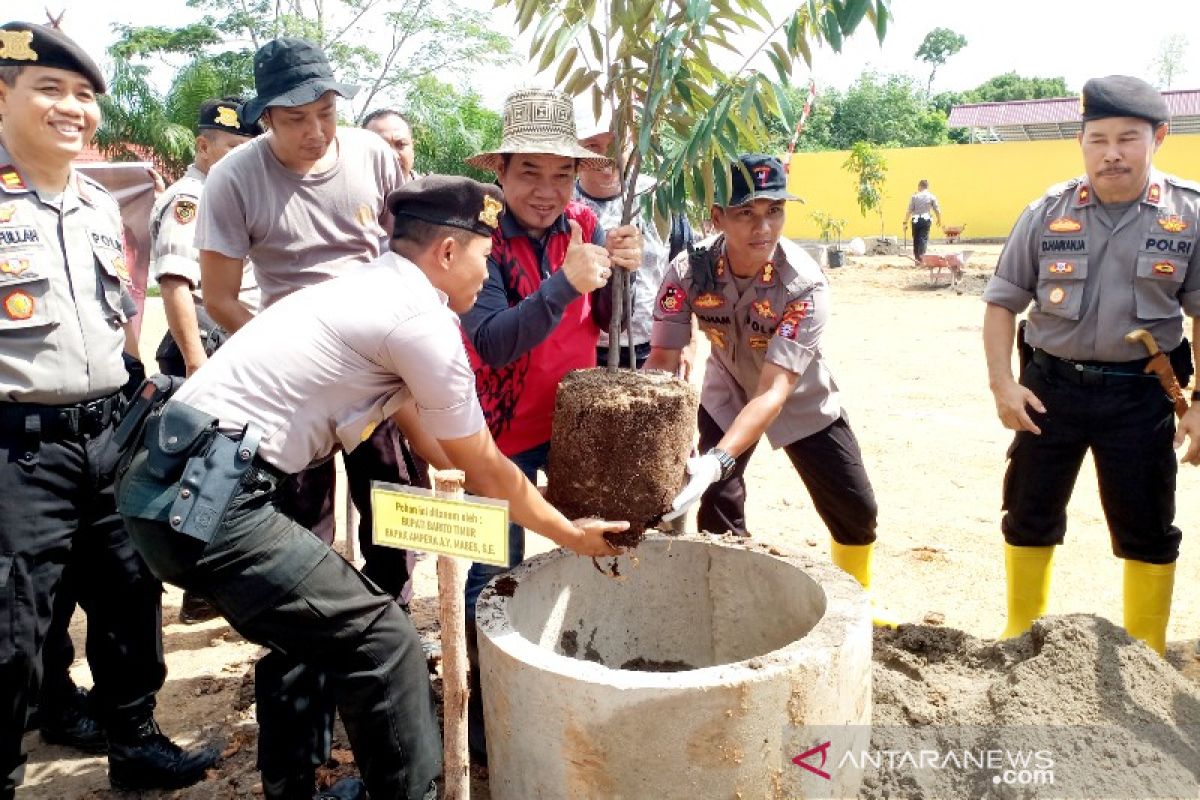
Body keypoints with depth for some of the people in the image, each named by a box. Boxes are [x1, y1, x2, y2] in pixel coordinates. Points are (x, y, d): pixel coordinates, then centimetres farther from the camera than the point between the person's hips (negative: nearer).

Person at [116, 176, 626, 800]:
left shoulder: (368, 288, 18)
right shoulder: (424, 320, -10)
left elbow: (433, 443, 29)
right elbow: (481, 468, -1)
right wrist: (569, 533, 13)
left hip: (171, 484, 10)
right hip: (205, 499, -10)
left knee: (313, 626, 24)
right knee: (379, 641, -5)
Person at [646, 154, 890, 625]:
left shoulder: (805, 285, -34)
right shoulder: (688, 273, -27)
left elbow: (774, 390, -40)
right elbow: (661, 365, -27)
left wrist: (717, 460, -53)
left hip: (800, 400, -1)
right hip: (726, 396, 1)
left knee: (856, 508, 3)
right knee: (717, 510, -6)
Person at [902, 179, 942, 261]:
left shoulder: (914, 197, -2)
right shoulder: (931, 197, 0)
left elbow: (909, 211, -4)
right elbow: (937, 210, 2)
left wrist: (906, 222, 3)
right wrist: (939, 220, 18)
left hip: (916, 220, 0)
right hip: (926, 219, 0)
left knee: (916, 239, 11)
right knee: (924, 238, 1)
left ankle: (917, 257, 17)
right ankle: (921, 256, -11)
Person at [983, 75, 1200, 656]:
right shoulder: (1047, 213, -4)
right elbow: (1002, 302, 2)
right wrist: (1002, 383, -8)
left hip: (1140, 394, -1)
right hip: (1051, 384, 1)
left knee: (1147, 531, 10)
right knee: (1029, 516, 12)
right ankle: (1020, 639, 33)